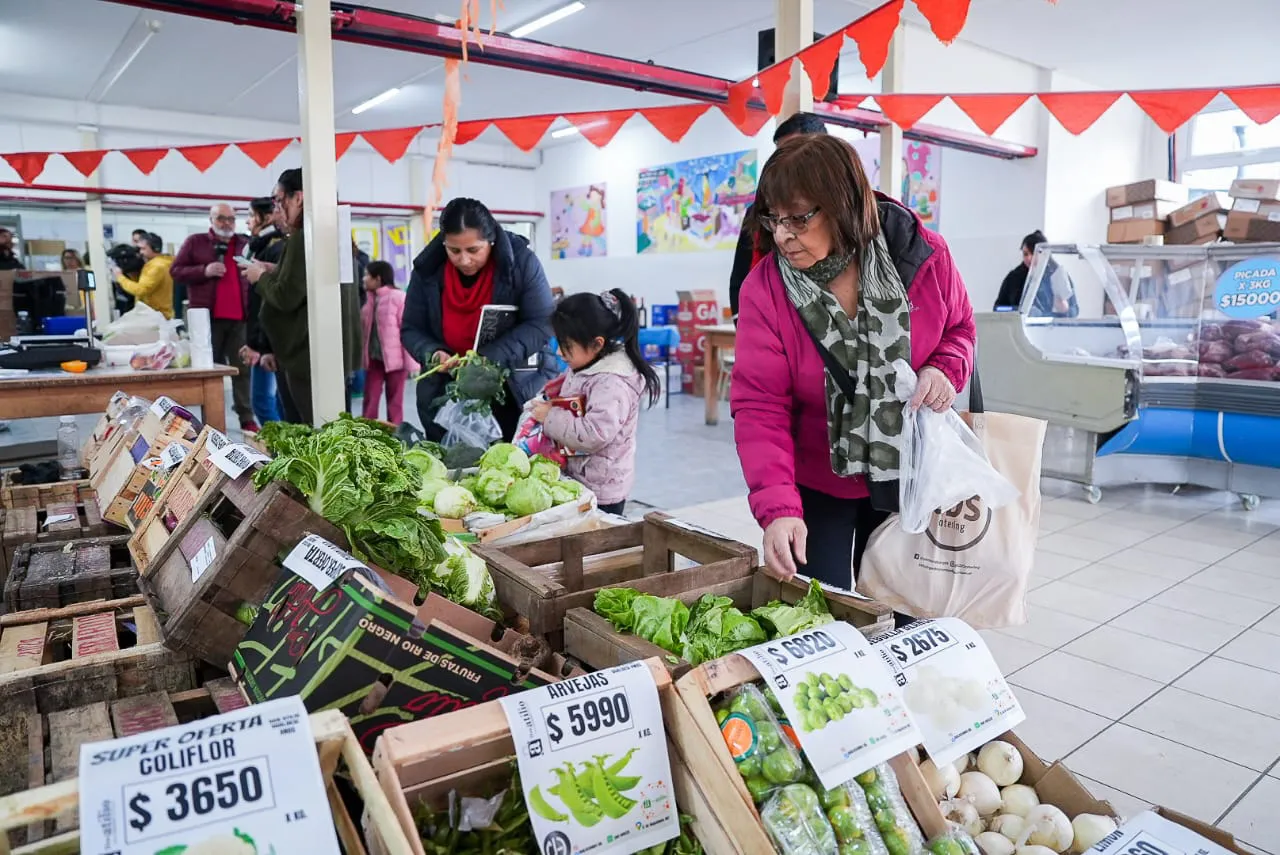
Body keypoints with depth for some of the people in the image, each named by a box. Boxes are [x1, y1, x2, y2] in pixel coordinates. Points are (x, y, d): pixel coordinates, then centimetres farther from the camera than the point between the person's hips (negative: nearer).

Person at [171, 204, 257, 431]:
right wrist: (204, 271, -11)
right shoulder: (195, 242, 7)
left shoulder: (245, 244, 14)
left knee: (242, 369, 2)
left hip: (238, 318, 2)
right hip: (207, 318, -2)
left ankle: (247, 419, 7)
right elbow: (176, 271, 3)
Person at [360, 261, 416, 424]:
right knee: (370, 399, 5)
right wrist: (365, 355, 12)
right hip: (374, 357, 6)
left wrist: (410, 361, -16)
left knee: (395, 401, 6)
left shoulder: (398, 297, -13)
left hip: (394, 358, -6)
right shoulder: (370, 298, 9)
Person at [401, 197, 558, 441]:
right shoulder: (428, 269, -5)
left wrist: (490, 358, -27)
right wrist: (433, 354, -20)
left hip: (516, 390, -2)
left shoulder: (521, 261, -13)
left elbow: (542, 323, -16)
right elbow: (411, 330, 2)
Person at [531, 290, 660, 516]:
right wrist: (544, 403, 6)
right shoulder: (583, 368, 6)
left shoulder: (612, 384, -24)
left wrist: (550, 417, -23)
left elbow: (594, 435, -31)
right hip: (576, 480, 9)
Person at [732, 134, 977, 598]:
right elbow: (760, 408, -21)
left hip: (908, 474, 2)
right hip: (818, 483, -2)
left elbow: (960, 327, 5)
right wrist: (778, 508, -32)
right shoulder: (765, 289, -19)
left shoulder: (922, 253, -15)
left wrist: (945, 370, -18)